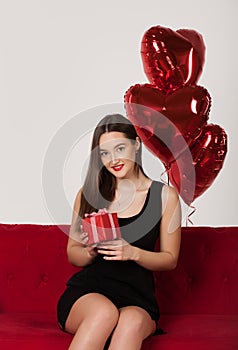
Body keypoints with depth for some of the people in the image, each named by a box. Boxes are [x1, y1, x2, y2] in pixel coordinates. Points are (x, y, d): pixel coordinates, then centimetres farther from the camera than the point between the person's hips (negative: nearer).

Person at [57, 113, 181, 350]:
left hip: (136, 297, 0)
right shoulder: (89, 193, 9)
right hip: (87, 289, 0)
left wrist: (133, 252, -12)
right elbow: (72, 255, 14)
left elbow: (170, 259, 8)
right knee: (104, 312, -36)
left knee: (132, 322, -36)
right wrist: (91, 251, -11)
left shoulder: (164, 195, 6)